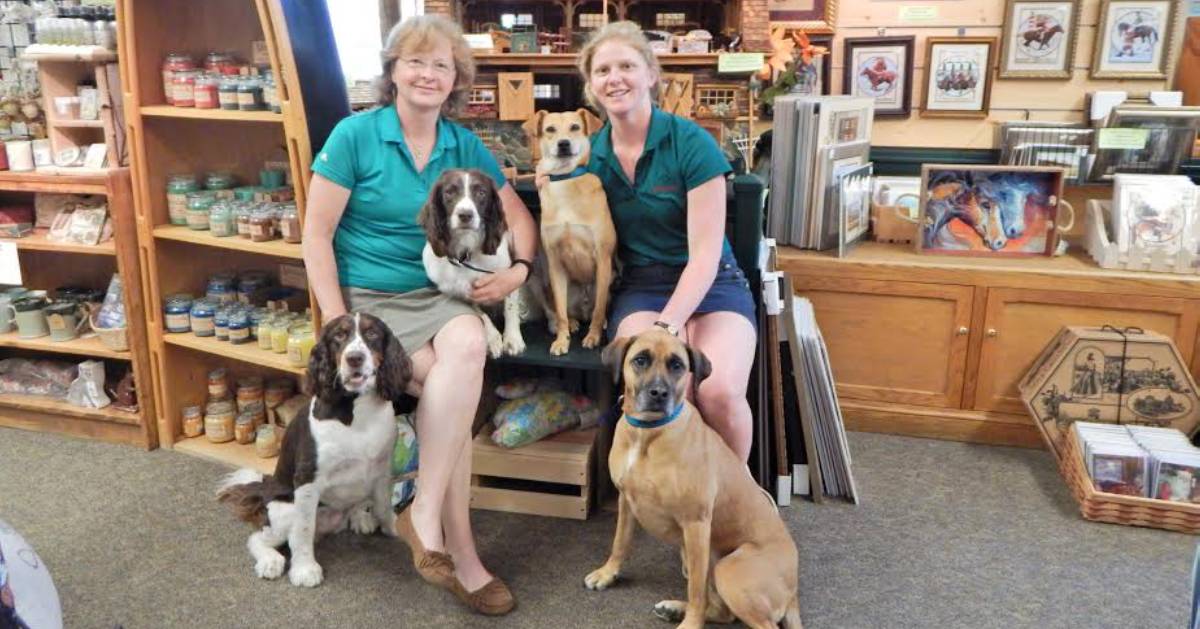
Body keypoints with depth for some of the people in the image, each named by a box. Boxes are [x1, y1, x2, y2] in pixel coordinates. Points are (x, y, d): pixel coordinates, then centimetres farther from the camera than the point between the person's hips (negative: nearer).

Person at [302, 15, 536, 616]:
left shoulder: (465, 145, 8)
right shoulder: (354, 134, -4)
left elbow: (519, 216, 15)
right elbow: (316, 234, -5)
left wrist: (518, 268, -6)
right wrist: (338, 323, -13)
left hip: (438, 293, 4)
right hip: (368, 297, -3)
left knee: (469, 347, -31)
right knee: (455, 380, -28)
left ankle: (425, 514, -19)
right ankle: (459, 549, -15)